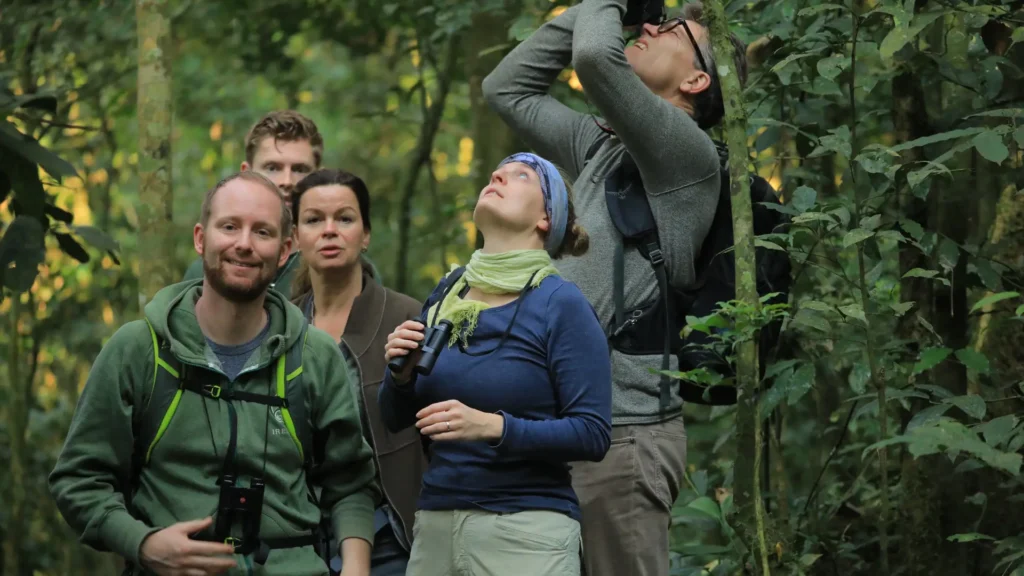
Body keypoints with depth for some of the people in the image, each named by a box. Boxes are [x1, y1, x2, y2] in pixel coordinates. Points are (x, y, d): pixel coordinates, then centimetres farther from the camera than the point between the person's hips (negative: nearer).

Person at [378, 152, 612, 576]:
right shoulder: (447, 294, 9)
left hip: (526, 529, -5)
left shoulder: (561, 304, -7)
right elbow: (396, 418, 14)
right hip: (434, 524, 5)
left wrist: (492, 427, -22)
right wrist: (401, 372, -6)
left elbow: (592, 434, -13)